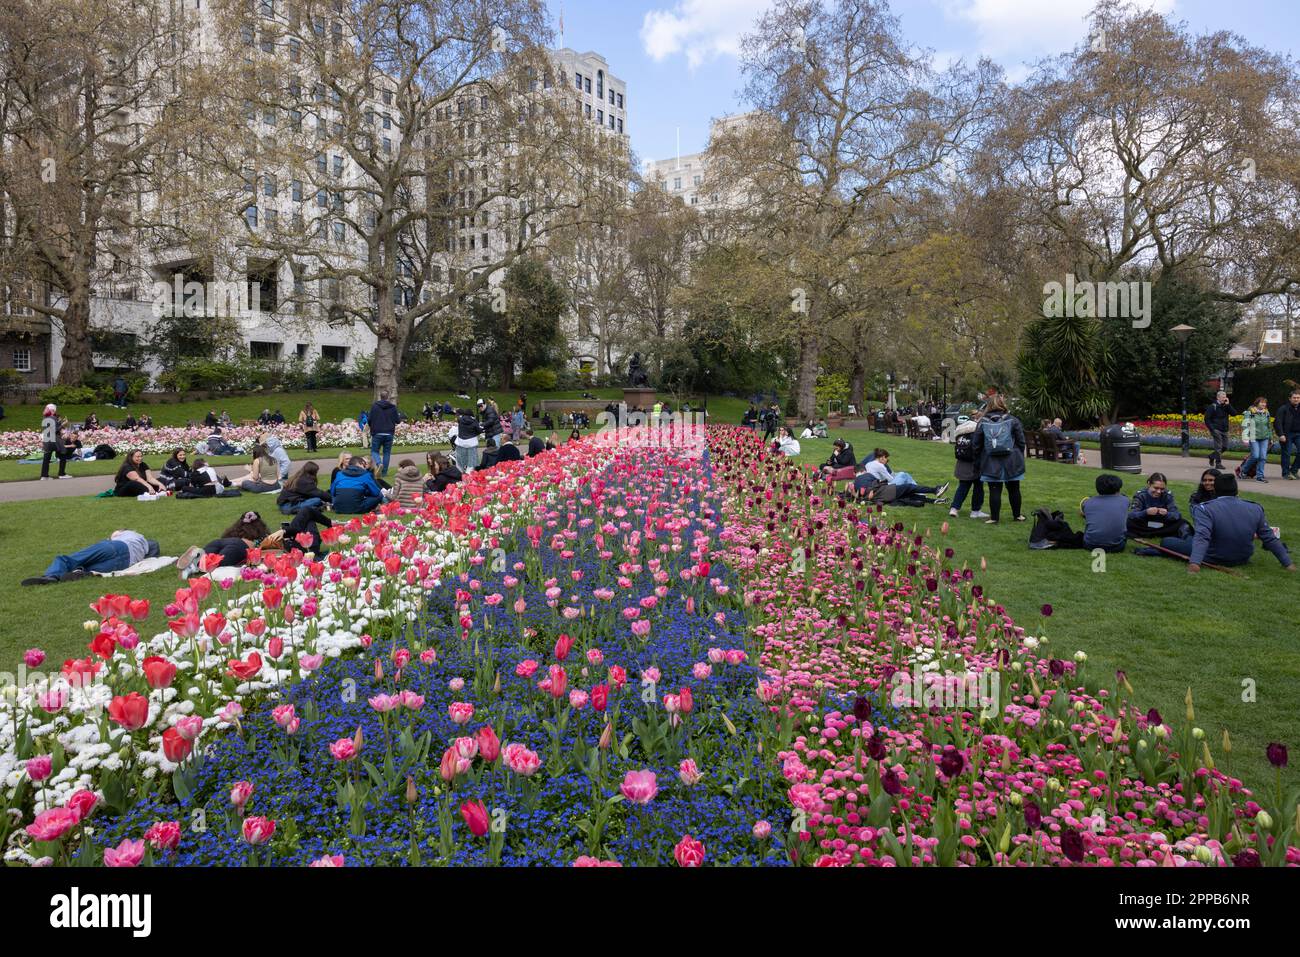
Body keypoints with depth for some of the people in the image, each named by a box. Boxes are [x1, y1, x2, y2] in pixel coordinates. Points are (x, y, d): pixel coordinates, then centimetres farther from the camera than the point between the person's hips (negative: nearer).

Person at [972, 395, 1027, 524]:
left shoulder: (983, 422, 0)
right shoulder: (1013, 420, -2)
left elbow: (977, 444, 3)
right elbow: (1021, 441, 2)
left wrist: (979, 459, 14)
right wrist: (1020, 458, 13)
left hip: (991, 463, 0)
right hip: (1011, 463, 1)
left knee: (994, 490, 3)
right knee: (1014, 489, 14)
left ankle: (994, 517, 5)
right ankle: (1017, 515, 25)